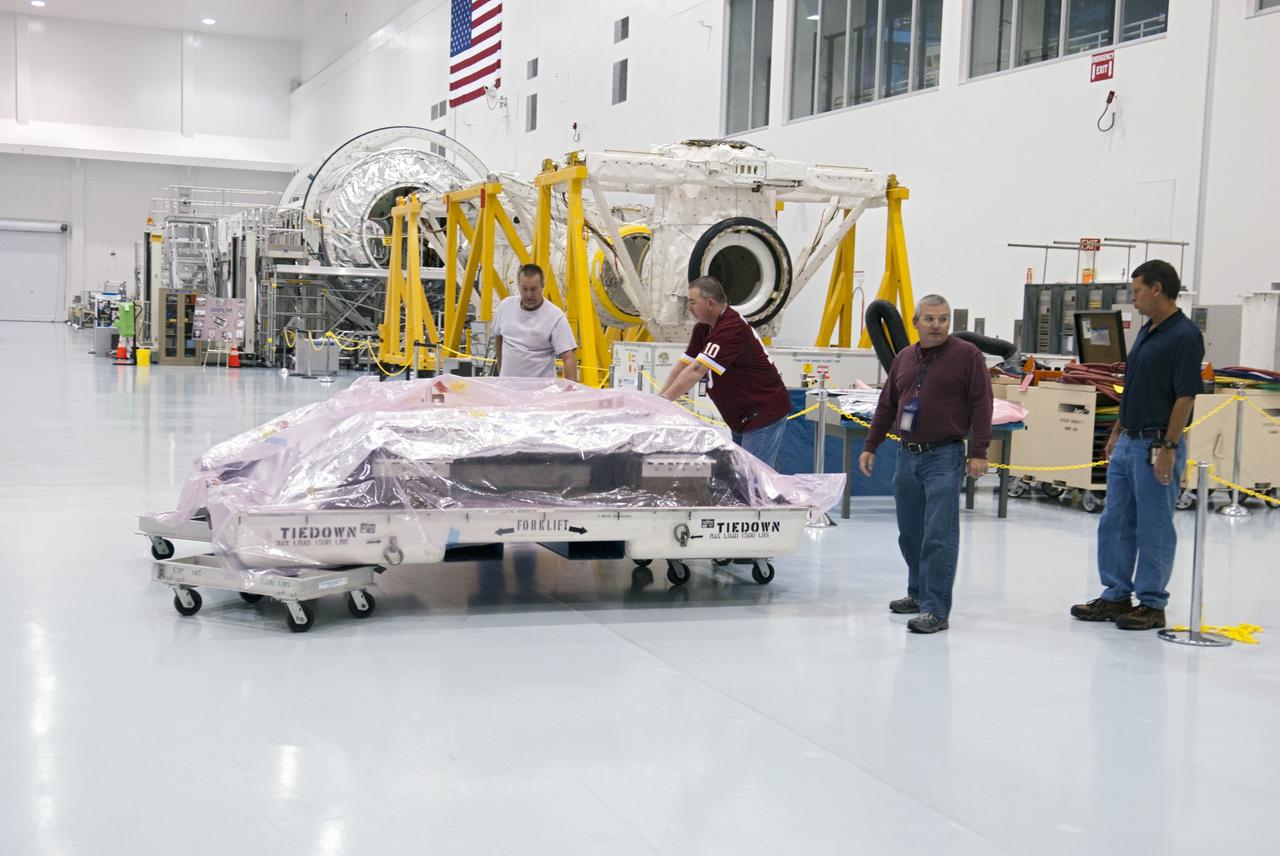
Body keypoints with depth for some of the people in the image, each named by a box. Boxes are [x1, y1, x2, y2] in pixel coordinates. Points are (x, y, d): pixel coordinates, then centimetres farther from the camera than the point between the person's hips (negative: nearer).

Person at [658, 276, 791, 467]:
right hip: (740, 416, 10)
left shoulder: (732, 328, -24)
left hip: (764, 414, -10)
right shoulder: (703, 328, 8)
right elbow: (683, 365, 8)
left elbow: (696, 371, -28)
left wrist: (663, 401, -26)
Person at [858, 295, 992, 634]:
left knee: (938, 536, -10)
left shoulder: (966, 355, -3)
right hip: (907, 456, 6)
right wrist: (870, 446, 17)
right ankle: (919, 594, 29)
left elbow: (981, 405, -7)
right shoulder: (904, 358, 14)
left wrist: (978, 452, -13)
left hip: (944, 457, -6)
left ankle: (936, 610, -8)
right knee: (910, 534, 13)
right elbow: (886, 406, 20)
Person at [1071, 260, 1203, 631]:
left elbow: (1185, 396, -18)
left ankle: (1152, 604, 10)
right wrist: (1116, 433, 18)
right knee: (1114, 524, 12)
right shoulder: (1146, 331, 14)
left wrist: (1168, 448, -21)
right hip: (1127, 443, 9)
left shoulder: (1184, 335, -14)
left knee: (1154, 529, 0)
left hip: (1156, 446, -9)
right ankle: (1116, 596, 21)